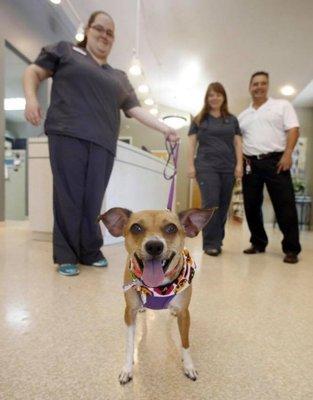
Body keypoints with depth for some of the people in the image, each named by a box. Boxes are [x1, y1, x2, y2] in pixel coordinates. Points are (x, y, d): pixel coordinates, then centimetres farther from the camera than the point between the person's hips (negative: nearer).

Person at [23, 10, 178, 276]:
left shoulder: (119, 78, 26)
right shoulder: (65, 50, 20)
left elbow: (136, 110, 19)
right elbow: (34, 71, 16)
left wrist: (165, 129, 9)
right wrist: (31, 98, -5)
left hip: (103, 143, 3)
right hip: (68, 135, -2)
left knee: (93, 200, -1)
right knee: (69, 197, -7)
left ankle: (90, 251, 11)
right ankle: (66, 256, 3)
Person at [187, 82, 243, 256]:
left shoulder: (232, 120, 18)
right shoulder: (198, 120, 13)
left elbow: (237, 144, 13)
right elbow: (192, 144, 7)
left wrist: (239, 164, 0)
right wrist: (190, 165, -3)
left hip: (228, 167, 3)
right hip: (206, 166, -2)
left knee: (223, 205, 1)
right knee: (210, 203, -13)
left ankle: (217, 241, 12)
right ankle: (210, 243, -7)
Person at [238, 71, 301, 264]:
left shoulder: (282, 105, 9)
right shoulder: (244, 115, 19)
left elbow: (293, 130, -2)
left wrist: (287, 154, -15)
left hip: (275, 160, -4)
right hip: (250, 164, 4)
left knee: (285, 205, -6)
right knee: (251, 206, 5)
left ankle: (291, 249, 3)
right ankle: (258, 243, 19)